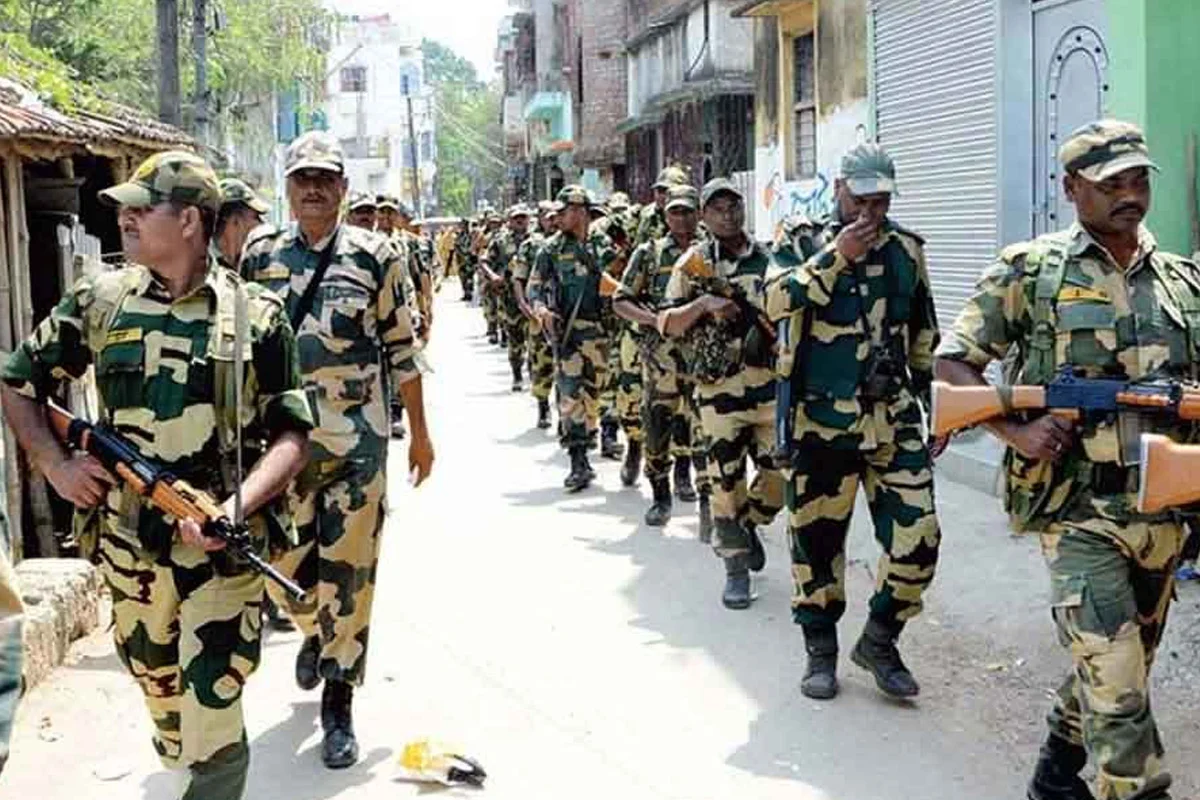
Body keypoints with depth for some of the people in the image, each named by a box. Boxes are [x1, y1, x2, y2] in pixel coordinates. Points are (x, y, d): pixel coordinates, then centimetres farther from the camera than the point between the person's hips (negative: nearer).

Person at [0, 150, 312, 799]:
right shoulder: (98, 301, 1)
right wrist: (55, 463, -2)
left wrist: (235, 506, -21)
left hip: (223, 545, -4)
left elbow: (290, 434, -6)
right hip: (128, 540, 4)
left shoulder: (256, 315, -7)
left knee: (214, 726, -6)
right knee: (153, 677, 24)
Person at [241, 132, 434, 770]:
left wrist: (420, 433, 5)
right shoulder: (259, 257, 4)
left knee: (348, 573, 2)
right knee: (286, 568, 12)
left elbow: (402, 350, 3)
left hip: (357, 442, -2)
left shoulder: (375, 256, -1)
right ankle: (315, 632, 46)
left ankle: (338, 706, 13)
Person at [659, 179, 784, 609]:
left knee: (782, 470, 4)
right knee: (727, 478, 2)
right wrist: (703, 304, -16)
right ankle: (736, 568, 14)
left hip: (771, 381, 2)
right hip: (720, 386, -2)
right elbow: (667, 324, -1)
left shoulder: (769, 258, 9)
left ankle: (749, 525, 33)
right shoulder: (694, 263, 3)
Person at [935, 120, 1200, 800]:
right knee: (1118, 686, -9)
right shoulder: (1030, 272, -2)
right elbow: (953, 364, -2)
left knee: (1114, 666, 20)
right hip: (1078, 512, -5)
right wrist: (1017, 433, -16)